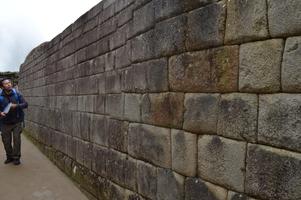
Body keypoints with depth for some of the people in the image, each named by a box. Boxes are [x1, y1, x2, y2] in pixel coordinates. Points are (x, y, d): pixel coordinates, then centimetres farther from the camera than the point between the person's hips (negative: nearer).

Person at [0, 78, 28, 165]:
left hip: (17, 122, -1)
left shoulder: (17, 94, -3)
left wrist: (16, 105, -23)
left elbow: (25, 104, -7)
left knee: (17, 140, -2)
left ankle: (16, 158, 13)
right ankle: (9, 157, 28)